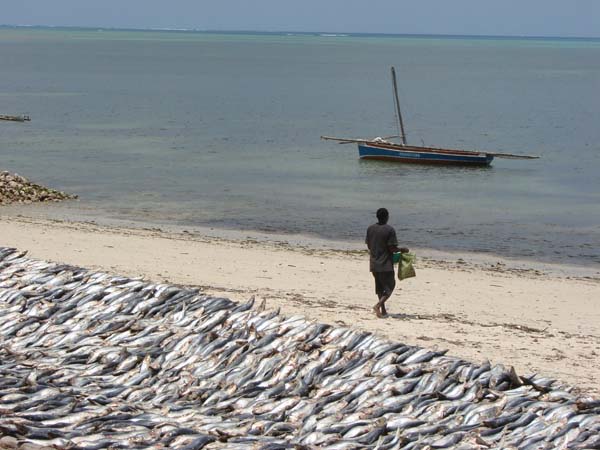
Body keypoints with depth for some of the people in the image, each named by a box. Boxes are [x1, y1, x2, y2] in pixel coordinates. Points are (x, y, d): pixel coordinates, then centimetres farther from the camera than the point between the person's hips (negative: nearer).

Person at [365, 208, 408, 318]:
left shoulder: (370, 229, 4)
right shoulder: (390, 230, -14)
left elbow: (368, 246, 10)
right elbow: (392, 248, -16)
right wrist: (402, 250, 2)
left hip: (374, 263, 6)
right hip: (386, 264, -6)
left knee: (379, 287, 16)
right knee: (390, 286, 3)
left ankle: (383, 310, 16)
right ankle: (378, 305, -17)